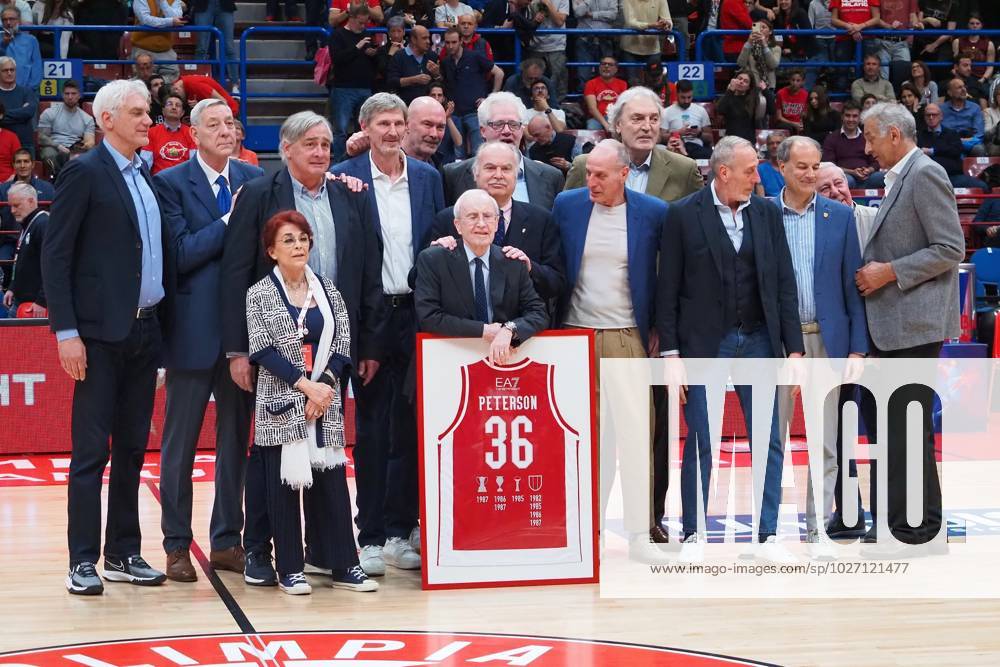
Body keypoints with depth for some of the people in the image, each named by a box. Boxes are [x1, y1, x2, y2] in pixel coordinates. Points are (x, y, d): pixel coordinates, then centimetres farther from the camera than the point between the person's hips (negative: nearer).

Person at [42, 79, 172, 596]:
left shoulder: (146, 176, 14)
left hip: (144, 330, 7)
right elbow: (55, 256, -10)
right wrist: (66, 332, -16)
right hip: (100, 333, -7)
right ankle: (83, 561, 3)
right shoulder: (85, 173, -6)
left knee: (132, 448, 11)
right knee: (91, 450, -3)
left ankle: (124, 554, 18)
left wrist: (163, 320, 8)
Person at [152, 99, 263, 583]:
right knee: (181, 442, 4)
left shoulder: (253, 178, 9)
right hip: (194, 327, -4)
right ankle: (177, 545, 13)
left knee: (236, 438, 10)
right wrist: (230, 220, -14)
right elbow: (180, 253, -13)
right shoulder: (171, 183, -4)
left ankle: (227, 542, 19)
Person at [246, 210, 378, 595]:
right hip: (281, 404, -2)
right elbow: (264, 350, -6)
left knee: (331, 479, 1)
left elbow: (342, 345, 5)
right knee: (284, 482, 0)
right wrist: (306, 386, -13)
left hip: (325, 401, 2)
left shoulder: (326, 290, 10)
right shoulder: (259, 294, 2)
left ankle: (343, 566, 6)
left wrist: (325, 384, -10)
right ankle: (290, 570, 6)